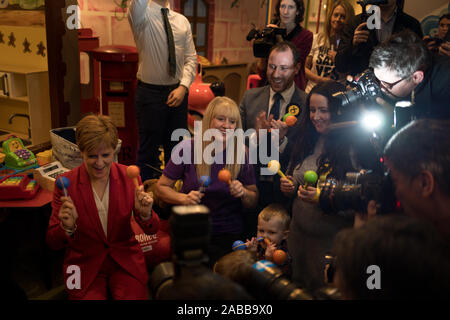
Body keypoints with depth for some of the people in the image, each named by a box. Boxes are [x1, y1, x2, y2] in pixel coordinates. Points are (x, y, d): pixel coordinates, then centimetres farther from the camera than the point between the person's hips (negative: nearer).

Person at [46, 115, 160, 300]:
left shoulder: (128, 176, -6)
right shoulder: (66, 183, -10)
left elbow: (151, 231, -4)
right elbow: (53, 244, -7)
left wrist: (145, 214, -26)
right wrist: (66, 227, -28)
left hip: (125, 260, 1)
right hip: (84, 264, -1)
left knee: (134, 296, -19)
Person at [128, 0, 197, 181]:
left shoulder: (182, 21, 8)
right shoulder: (143, 15, -6)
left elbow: (191, 58, 4)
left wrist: (183, 87, -9)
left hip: (178, 92, 5)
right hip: (150, 93, -4)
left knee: (176, 146, 13)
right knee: (149, 148, 3)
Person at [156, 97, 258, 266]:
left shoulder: (241, 153, -7)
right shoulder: (187, 148, -10)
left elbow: (254, 201, 2)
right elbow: (161, 187, -1)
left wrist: (243, 193, -20)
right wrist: (184, 198, -18)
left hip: (229, 236, 1)